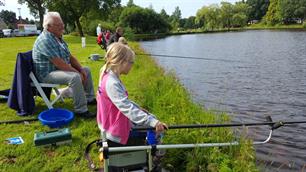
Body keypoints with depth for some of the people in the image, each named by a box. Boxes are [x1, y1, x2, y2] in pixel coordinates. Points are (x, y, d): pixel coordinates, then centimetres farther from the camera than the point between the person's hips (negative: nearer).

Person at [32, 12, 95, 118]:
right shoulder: (45, 40, -22)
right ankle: (81, 110, -26)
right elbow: (59, 63, -28)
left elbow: (70, 57, 10)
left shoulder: (58, 37, 9)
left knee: (86, 70, 11)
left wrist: (80, 69, -4)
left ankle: (89, 98, 18)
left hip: (61, 69, 10)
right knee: (75, 77, -33)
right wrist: (77, 72, -21)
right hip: (48, 73, -10)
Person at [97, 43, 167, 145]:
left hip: (117, 128, 10)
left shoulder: (111, 78, 4)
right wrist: (153, 122, -38)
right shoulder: (112, 83, -28)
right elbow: (127, 108, -35)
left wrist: (138, 109, 9)